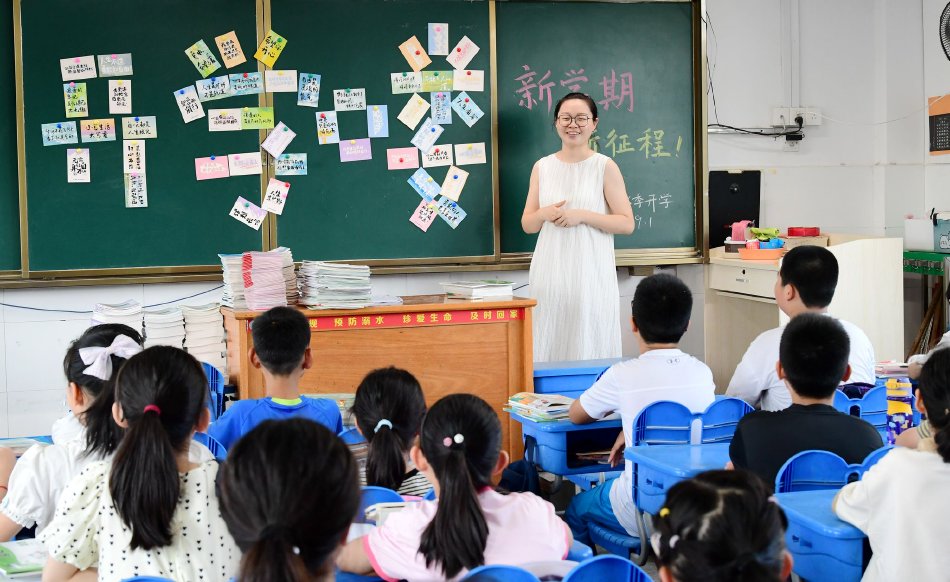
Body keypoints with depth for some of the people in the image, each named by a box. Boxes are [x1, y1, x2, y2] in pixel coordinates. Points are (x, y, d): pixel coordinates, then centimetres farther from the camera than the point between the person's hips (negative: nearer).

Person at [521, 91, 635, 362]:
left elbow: (627, 223, -4)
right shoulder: (542, 167, 10)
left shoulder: (605, 167, 0)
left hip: (591, 272, -3)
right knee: (547, 349, 2)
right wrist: (544, 214, -7)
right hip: (550, 272, 3)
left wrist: (581, 215, -13)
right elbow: (527, 224, 14)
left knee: (590, 349, -4)